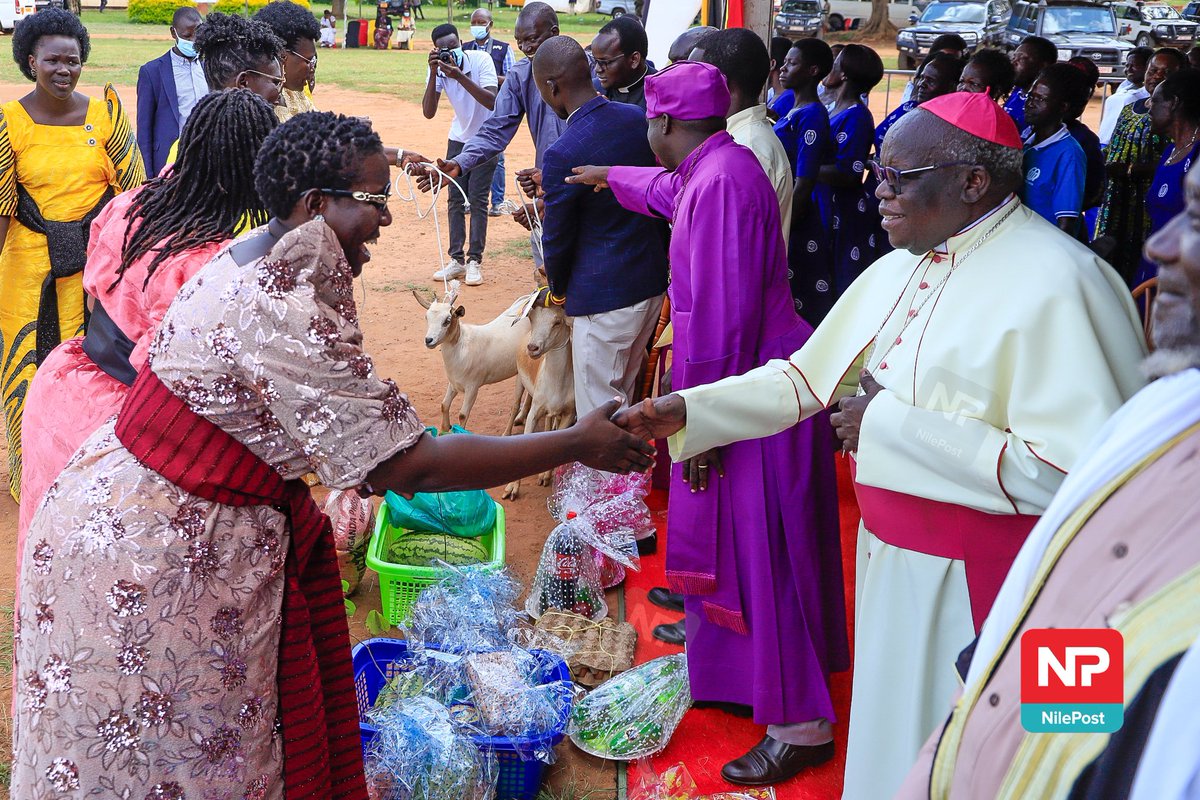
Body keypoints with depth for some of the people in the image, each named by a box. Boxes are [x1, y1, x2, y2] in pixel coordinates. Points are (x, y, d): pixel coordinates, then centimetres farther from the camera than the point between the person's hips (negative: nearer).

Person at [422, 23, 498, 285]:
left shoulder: (481, 59, -22)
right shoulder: (439, 68, -11)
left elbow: (492, 102, -34)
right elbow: (428, 113, -19)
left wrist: (460, 76, -41)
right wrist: (434, 74, -30)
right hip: (458, 138, 4)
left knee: (477, 199, -7)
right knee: (455, 199, 4)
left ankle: (475, 261, 0)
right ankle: (456, 259, 12)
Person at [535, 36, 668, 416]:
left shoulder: (563, 155, -22)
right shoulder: (641, 120, -1)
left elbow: (558, 239, -11)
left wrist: (558, 290, 8)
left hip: (604, 296, -8)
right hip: (654, 280, 8)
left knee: (599, 411, 6)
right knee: (625, 392, 23)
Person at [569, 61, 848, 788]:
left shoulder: (721, 182, -22)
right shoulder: (711, 169, 9)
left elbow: (721, 315, -25)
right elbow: (671, 190, 36)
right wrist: (612, 177, 53)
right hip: (748, 378, 10)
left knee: (761, 546, -3)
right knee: (731, 530, 22)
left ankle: (800, 722, 7)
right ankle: (728, 656, 40)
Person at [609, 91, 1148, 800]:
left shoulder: (1055, 283, -21)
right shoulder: (903, 267, 4)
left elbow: (1080, 468, -30)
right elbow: (809, 375, 11)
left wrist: (892, 428, -24)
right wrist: (686, 412, 0)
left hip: (978, 584, -7)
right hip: (890, 560, 7)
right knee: (891, 736, 23)